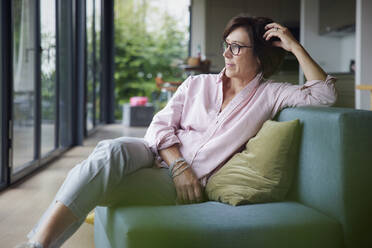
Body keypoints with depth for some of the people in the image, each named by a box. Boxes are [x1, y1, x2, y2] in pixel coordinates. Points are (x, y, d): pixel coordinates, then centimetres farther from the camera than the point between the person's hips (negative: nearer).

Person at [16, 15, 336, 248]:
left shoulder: (268, 95, 9)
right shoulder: (197, 85, 16)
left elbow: (324, 94, -1)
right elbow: (161, 125, 7)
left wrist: (295, 46, -2)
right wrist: (178, 165, -10)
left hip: (187, 184, -3)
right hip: (155, 155, 3)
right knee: (112, 151, -34)